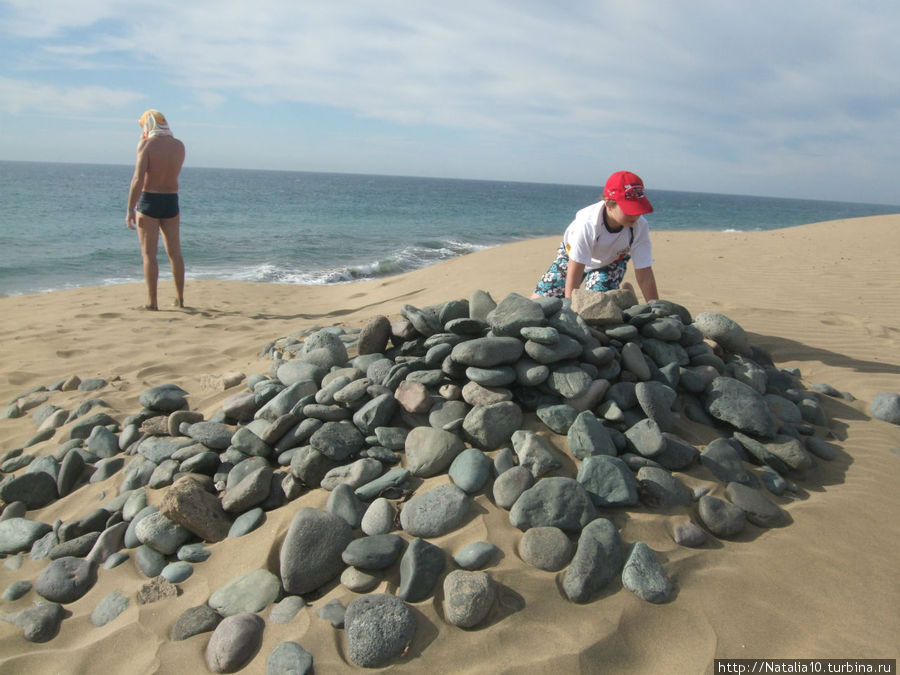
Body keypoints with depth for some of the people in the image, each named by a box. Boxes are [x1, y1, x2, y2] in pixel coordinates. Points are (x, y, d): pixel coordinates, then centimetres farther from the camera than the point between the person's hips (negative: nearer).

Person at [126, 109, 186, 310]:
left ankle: (151, 301, -1)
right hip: (171, 202, 5)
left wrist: (130, 209, -15)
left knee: (149, 254, 0)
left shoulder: (146, 144, -9)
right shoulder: (180, 146, 6)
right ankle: (180, 299, 18)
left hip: (148, 201, -4)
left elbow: (138, 179, -17)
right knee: (175, 253, 12)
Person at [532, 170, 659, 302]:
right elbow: (574, 271, -38)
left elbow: (645, 276, -26)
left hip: (611, 261, 1)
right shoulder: (587, 223, -41)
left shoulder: (640, 227, -33)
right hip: (572, 255, 0)